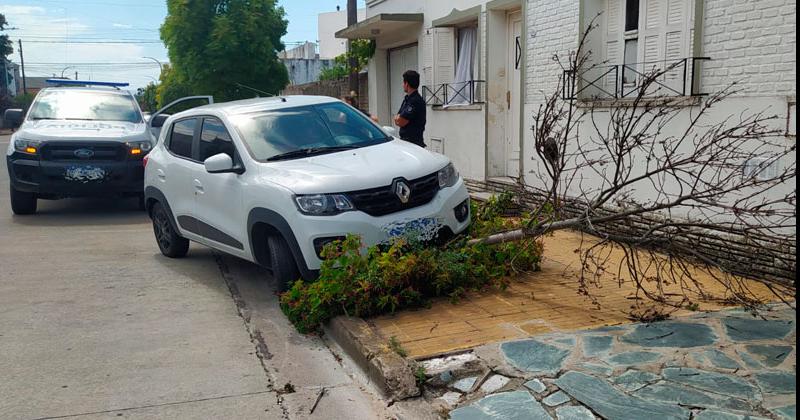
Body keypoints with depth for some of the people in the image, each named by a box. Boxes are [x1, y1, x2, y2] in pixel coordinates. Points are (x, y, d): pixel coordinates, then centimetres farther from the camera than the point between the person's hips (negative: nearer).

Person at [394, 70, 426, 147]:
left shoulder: (416, 101, -16)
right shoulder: (407, 99, 15)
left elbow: (401, 122, -18)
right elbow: (396, 120, 15)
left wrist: (398, 118, 4)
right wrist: (399, 117, -6)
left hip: (413, 141, -9)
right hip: (404, 139, 9)